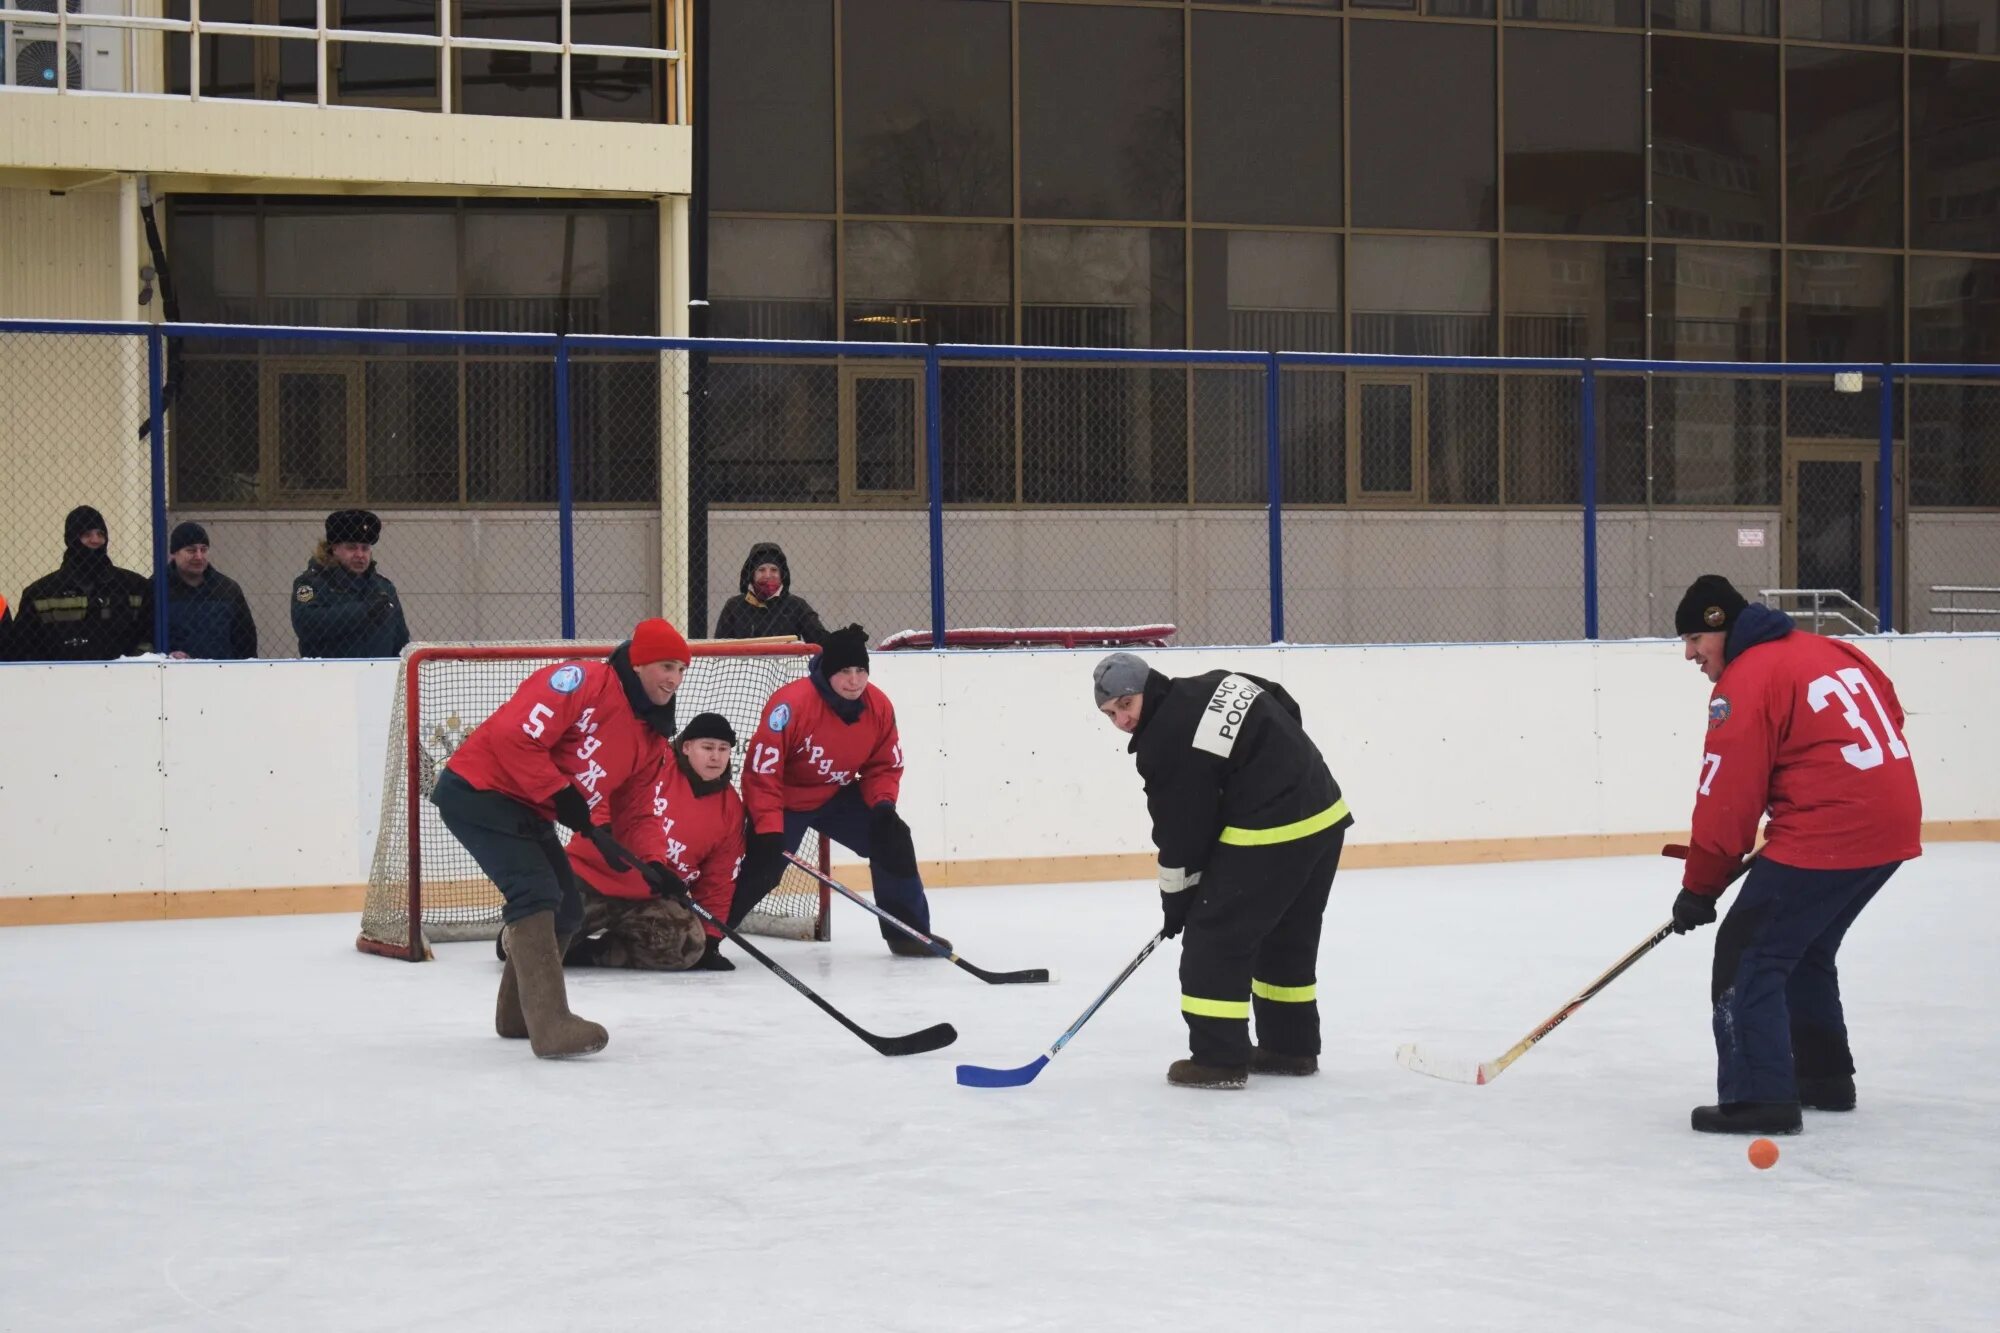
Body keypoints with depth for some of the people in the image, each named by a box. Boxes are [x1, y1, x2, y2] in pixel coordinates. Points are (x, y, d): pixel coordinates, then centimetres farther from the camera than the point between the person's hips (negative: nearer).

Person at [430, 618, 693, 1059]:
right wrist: (565, 800, -23)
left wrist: (654, 865, -9)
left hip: (528, 810, 10)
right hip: (478, 789, -10)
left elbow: (633, 812, 9)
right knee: (537, 892, -23)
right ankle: (550, 1023, -27)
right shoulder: (582, 681, -19)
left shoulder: (653, 740, 8)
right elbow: (514, 737, -26)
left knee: (566, 909, 12)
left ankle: (518, 1012, 32)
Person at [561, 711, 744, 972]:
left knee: (690, 945, -24)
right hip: (594, 873, -4)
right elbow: (637, 817, -21)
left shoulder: (731, 807, 7)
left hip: (649, 899, 5)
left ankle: (588, 952, -7)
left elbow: (718, 880, 9)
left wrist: (711, 937, 2)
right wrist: (654, 862, -37)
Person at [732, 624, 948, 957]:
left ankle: (909, 932, 6)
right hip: (784, 799, -5)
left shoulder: (879, 707, -13)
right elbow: (761, 773, -27)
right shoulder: (790, 704, -31)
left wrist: (882, 804, -18)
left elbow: (885, 765, 1)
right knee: (763, 870, -17)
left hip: (837, 795, 5)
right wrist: (769, 831, -31)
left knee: (893, 839, -7)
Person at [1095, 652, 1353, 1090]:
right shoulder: (1217, 684, 8)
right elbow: (1287, 714, 19)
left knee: (1216, 934, -1)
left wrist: (1176, 900, 5)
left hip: (1270, 835, -9)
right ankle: (1292, 1045, 30)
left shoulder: (1166, 744, -14)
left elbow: (1181, 831, -8)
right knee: (1287, 936, 22)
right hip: (1325, 816, 9)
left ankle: (1218, 1058, 0)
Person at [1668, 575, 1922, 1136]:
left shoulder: (1745, 681, -9)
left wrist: (1699, 888, -2)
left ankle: (1760, 1099, -8)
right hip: (1893, 825, 9)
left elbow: (1726, 798, -11)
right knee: (1806, 950, 25)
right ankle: (1825, 1077, 31)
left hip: (1826, 836, -9)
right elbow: (1890, 716, 22)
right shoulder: (1832, 650, 16)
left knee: (1748, 956, -3)